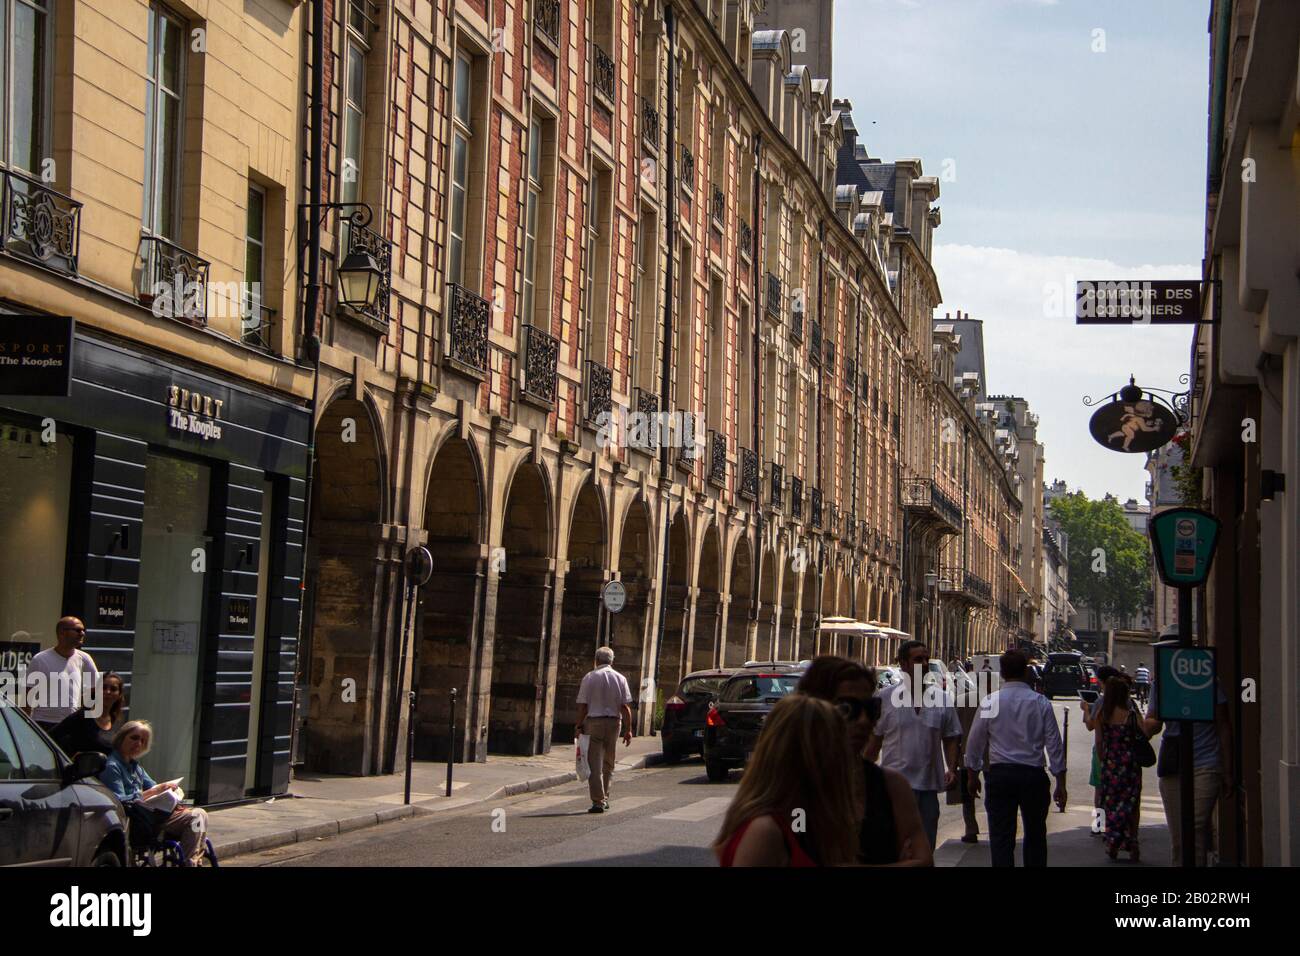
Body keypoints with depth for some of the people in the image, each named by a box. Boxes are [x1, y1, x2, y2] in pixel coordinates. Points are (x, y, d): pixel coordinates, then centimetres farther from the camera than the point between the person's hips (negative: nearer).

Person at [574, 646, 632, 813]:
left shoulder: (589, 678, -1)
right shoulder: (620, 679, 4)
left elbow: (582, 706, -5)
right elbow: (626, 707, 0)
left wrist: (579, 726, 1)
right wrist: (628, 730, 2)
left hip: (593, 722, -3)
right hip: (614, 722, 3)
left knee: (595, 764, -3)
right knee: (608, 764, 17)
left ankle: (598, 801, -11)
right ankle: (604, 798, 26)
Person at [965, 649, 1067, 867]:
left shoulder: (990, 702, -3)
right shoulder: (1041, 703, -2)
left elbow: (975, 742, 2)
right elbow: (1054, 745, -2)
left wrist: (973, 775, 15)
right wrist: (1061, 784, 4)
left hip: (1000, 775, -1)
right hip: (1033, 775, 1)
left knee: (1001, 837, 2)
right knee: (1035, 836, 14)